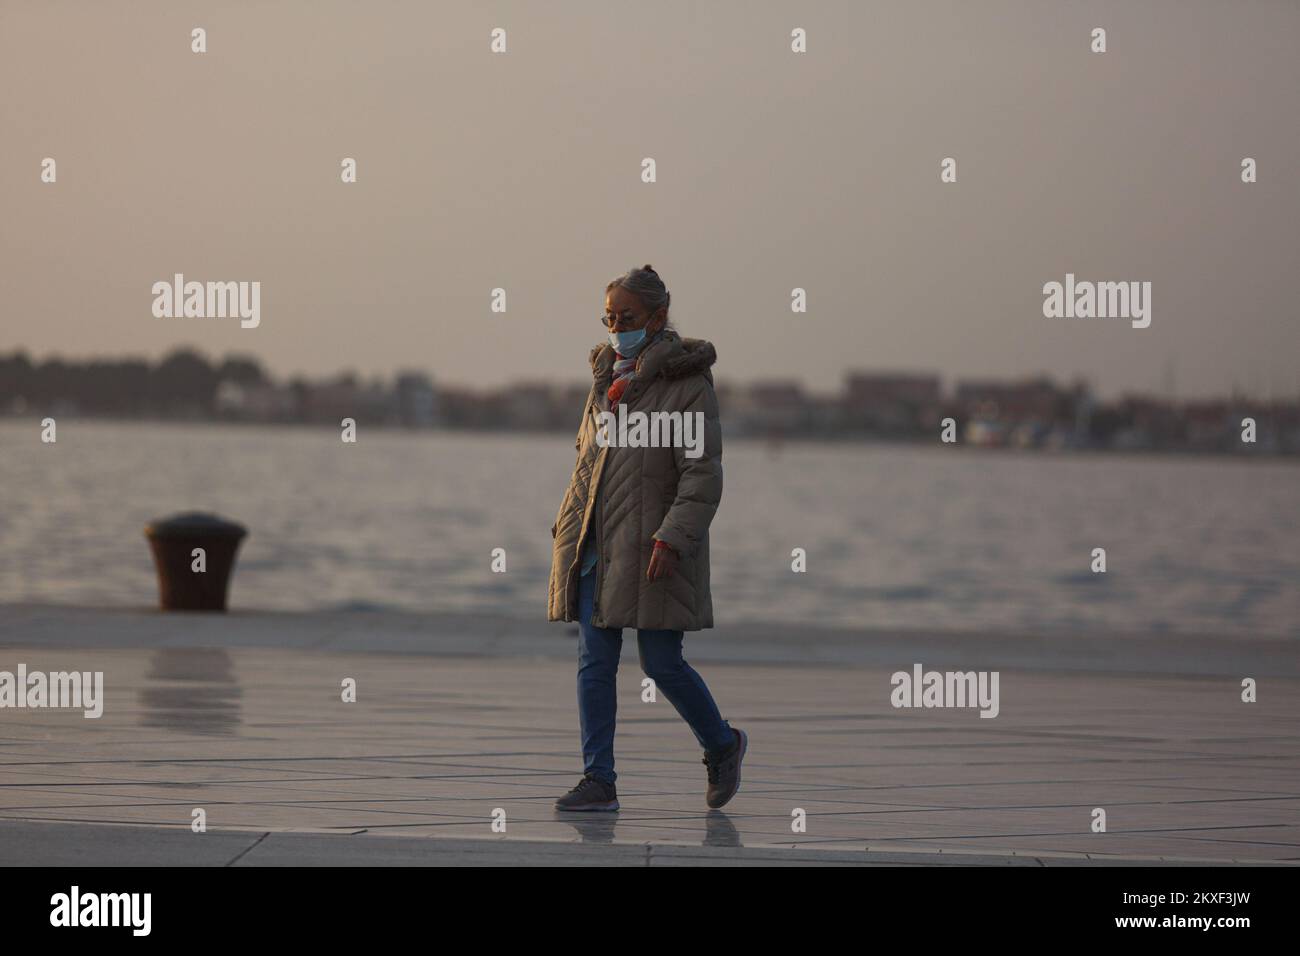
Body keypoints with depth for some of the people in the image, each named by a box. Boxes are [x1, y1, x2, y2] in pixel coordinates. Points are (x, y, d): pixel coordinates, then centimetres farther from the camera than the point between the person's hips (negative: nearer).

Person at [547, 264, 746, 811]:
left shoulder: (689, 385, -7)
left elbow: (702, 476, -13)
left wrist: (671, 540, -23)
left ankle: (722, 746, 22)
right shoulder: (608, 377, 13)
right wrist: (568, 532, 17)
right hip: (595, 547, 6)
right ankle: (598, 782, 3)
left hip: (653, 548, -6)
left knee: (661, 664, -3)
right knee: (594, 662, 0)